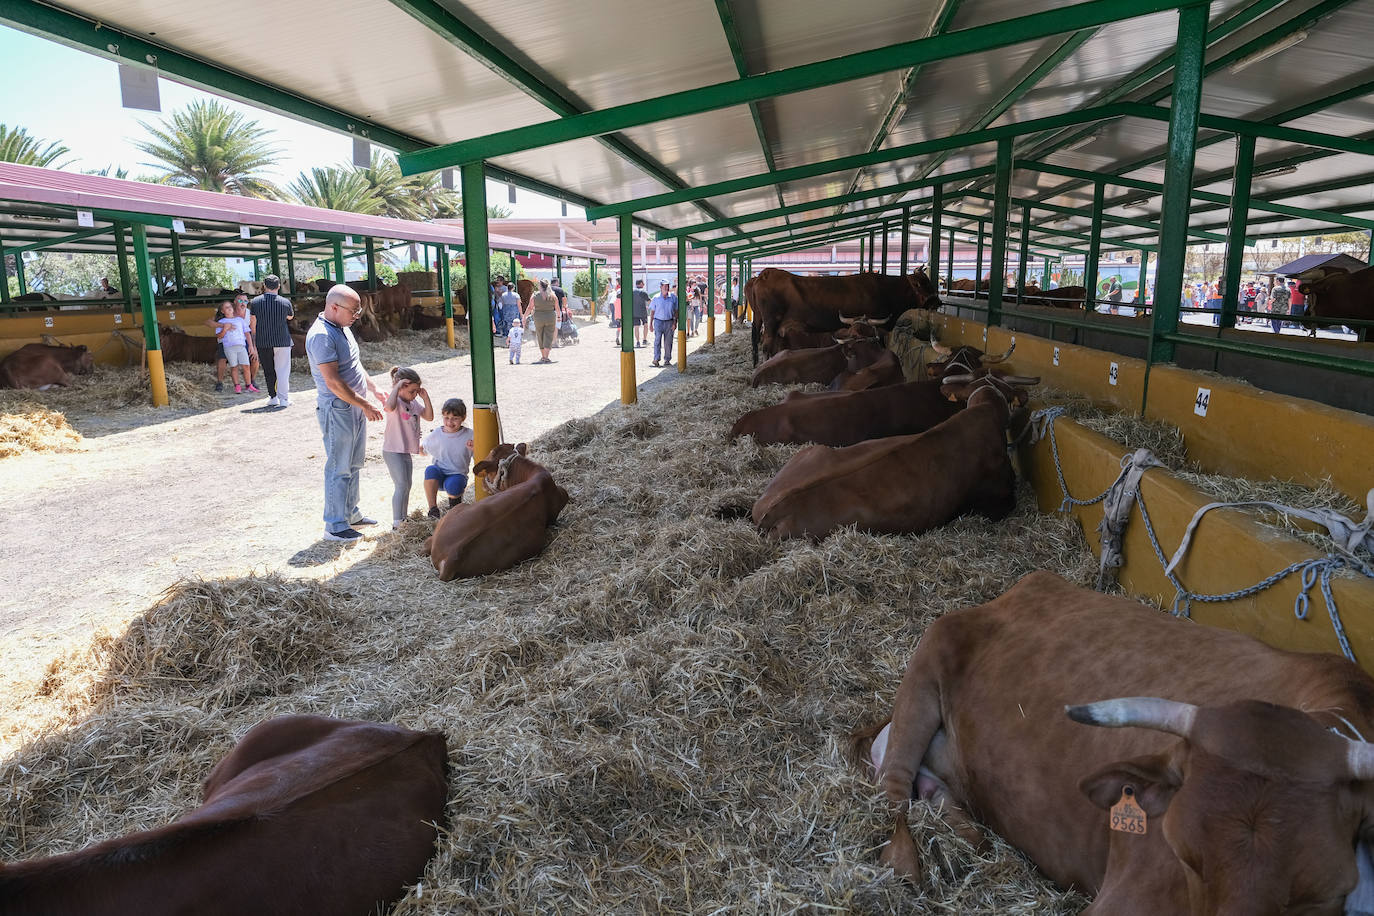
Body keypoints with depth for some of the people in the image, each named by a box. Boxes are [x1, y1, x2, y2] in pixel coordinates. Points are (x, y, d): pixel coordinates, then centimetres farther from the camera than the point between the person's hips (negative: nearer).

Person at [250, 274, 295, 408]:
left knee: (268, 371, 12)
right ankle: (283, 399, 0)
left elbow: (253, 324, 5)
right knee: (282, 370, 2)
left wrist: (253, 340, 17)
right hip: (282, 341, -2)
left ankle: (272, 397, 16)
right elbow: (290, 317, 13)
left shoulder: (255, 301, -1)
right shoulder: (285, 302, -6)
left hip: (263, 342, 2)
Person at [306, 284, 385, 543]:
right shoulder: (321, 335, -20)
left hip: (355, 407, 10)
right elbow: (332, 381, -24)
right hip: (337, 410, -10)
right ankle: (335, 526, 5)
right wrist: (365, 405, -21)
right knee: (339, 469, -3)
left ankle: (351, 513, 30)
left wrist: (374, 390, 19)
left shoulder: (342, 328, 11)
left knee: (354, 465, 17)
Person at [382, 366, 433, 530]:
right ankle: (396, 523, -9)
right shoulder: (395, 401, -16)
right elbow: (389, 407, -40)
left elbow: (429, 417, 9)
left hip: (406, 451, 9)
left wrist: (425, 397, 0)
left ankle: (404, 518, 31)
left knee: (406, 486, 18)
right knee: (401, 486, -12)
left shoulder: (414, 402, 9)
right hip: (392, 450, -9)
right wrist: (397, 386, -34)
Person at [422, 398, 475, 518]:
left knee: (452, 487, -35)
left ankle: (455, 498, 6)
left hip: (458, 475, -1)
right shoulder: (436, 434, 0)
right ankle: (433, 508, -20)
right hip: (438, 475, 2)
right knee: (430, 470, -33)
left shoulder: (469, 436, -4)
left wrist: (474, 449, -22)